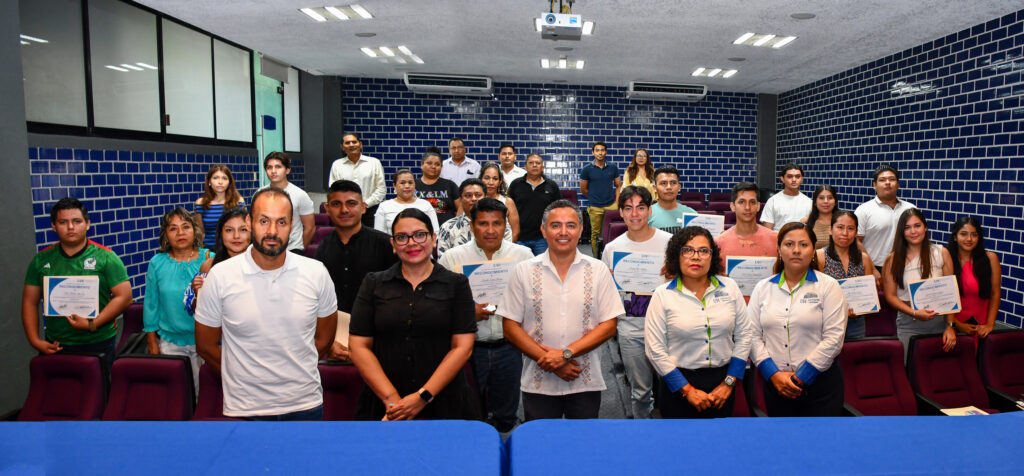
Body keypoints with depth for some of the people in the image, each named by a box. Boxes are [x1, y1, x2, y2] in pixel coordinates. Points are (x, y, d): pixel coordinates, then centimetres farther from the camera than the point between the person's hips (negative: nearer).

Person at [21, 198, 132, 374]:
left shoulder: (105, 257, -3)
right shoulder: (41, 260, 7)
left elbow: (124, 297, -8)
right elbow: (30, 302, 10)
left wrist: (92, 324, -15)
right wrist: (35, 340, 1)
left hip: (98, 345, -3)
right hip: (54, 346, 3)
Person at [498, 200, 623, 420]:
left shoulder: (598, 270, 1)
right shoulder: (523, 271, 0)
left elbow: (609, 326, -2)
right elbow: (510, 327, -2)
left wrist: (566, 354, -13)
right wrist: (551, 363, -11)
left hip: (586, 383, 1)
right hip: (537, 384, 0)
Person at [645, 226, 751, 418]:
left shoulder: (730, 288, 1)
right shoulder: (662, 295, -7)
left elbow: (744, 335, 4)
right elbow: (655, 349, -9)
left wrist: (729, 383, -1)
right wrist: (688, 390, -10)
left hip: (722, 381, 2)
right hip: (678, 385, -2)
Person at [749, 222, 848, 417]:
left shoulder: (828, 286, 1)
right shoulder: (763, 288, 8)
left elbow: (834, 338, -7)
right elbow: (752, 335, 2)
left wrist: (801, 377, -10)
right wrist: (773, 374, -8)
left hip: (819, 383, -2)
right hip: (775, 384, 2)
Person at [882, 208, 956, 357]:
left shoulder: (941, 253, 2)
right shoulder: (893, 260, -1)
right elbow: (890, 295, -1)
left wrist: (950, 325, -4)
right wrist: (914, 313, -15)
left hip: (939, 321, 1)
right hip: (908, 324, -1)